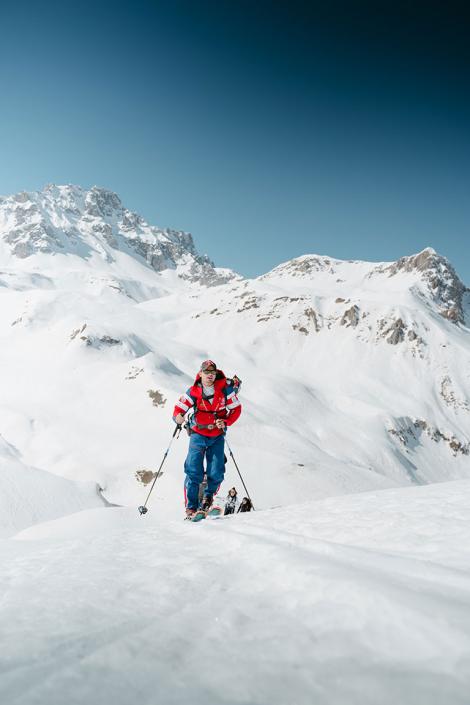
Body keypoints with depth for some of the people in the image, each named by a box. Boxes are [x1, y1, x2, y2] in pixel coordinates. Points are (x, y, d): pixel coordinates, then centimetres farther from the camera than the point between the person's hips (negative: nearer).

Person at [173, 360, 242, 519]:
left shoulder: (225, 389, -7)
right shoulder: (193, 392, -9)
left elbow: (236, 408, 0)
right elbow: (179, 409, -8)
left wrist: (225, 422, -16)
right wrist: (178, 417, -32)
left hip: (217, 436, 1)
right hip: (198, 434, -1)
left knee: (216, 473, -3)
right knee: (193, 472, -8)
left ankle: (208, 495, 28)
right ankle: (191, 507, 4)